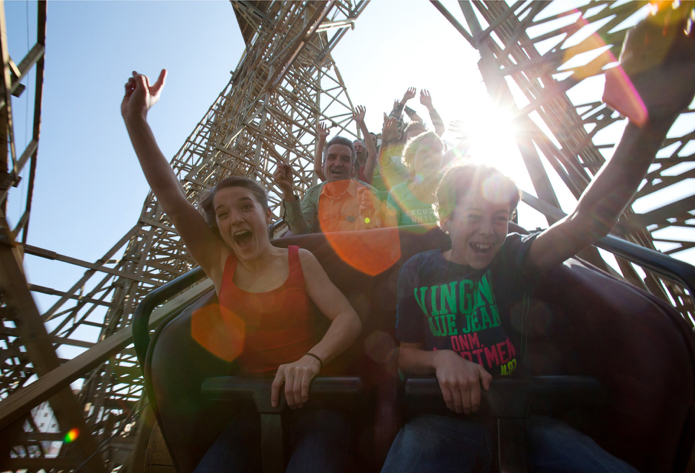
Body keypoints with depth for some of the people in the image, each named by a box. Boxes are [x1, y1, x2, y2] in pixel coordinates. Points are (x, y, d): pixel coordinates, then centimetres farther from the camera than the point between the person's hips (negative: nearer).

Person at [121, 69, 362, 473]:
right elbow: (170, 195, -2)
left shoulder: (300, 260, 2)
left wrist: (310, 360, -25)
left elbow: (349, 319, -7)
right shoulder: (219, 263, 7)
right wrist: (136, 120, -8)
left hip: (310, 399, -2)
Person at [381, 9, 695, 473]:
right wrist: (440, 359, -19)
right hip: (445, 414, -2)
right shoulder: (418, 270, 0)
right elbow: (405, 353, 4)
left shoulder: (511, 257, 0)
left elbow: (586, 221, -17)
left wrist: (652, 120, -30)